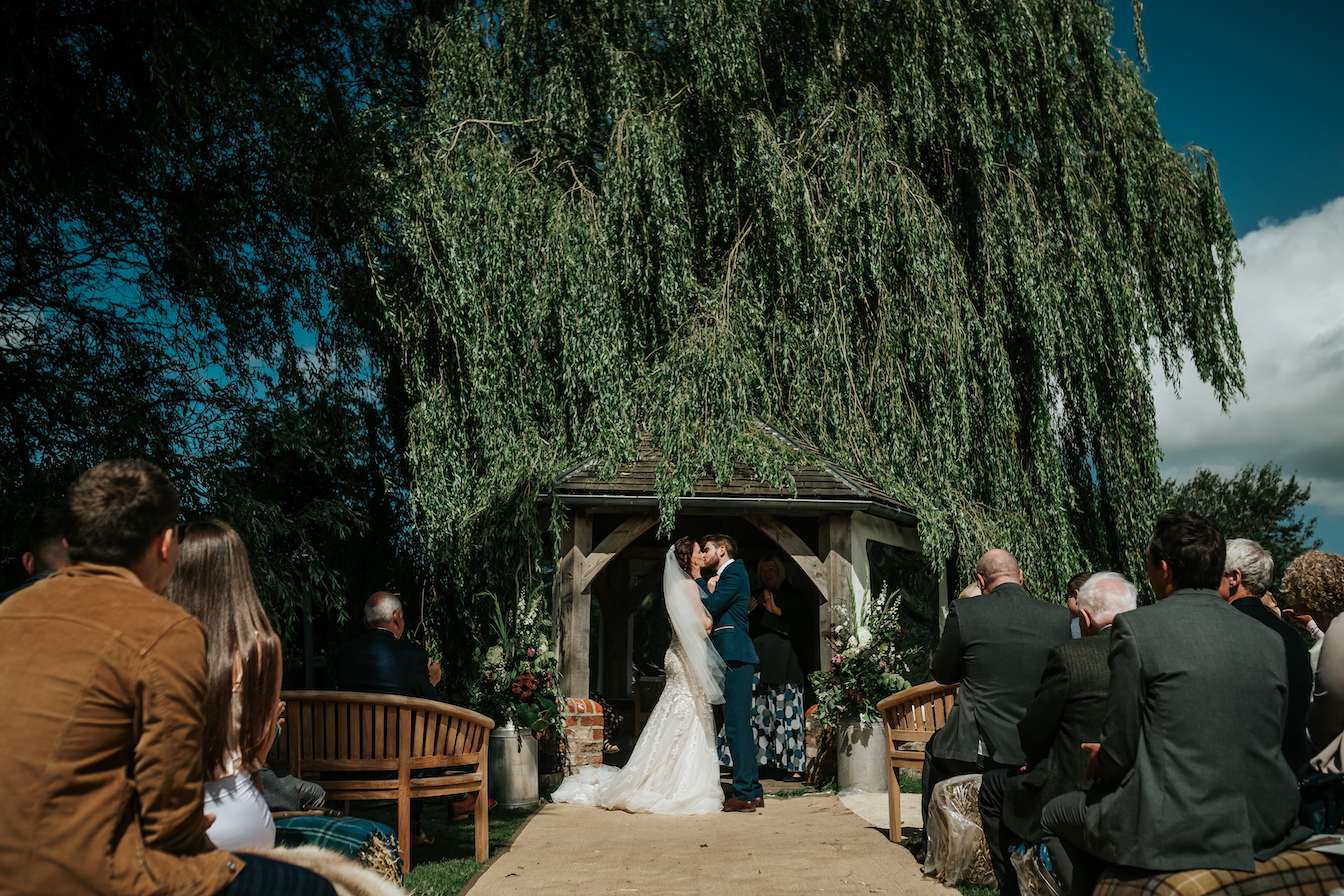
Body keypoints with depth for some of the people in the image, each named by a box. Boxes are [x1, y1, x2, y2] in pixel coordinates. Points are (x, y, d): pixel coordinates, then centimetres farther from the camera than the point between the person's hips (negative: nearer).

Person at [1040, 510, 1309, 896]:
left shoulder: (1134, 627, -11)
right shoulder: (1270, 640, 5)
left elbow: (1120, 749, -9)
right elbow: (1268, 743, 12)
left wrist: (1102, 762, 16)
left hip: (1177, 830, -6)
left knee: (1055, 816, 22)